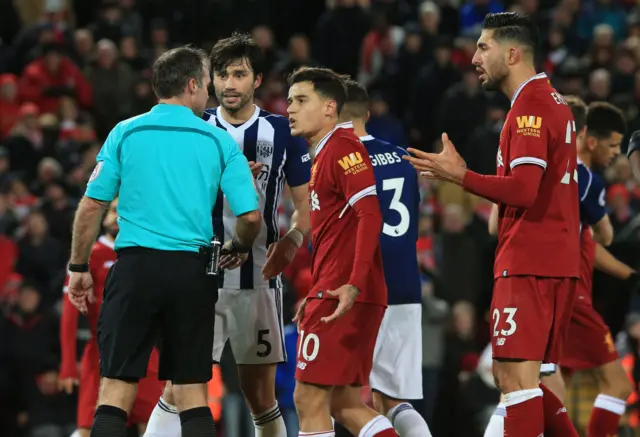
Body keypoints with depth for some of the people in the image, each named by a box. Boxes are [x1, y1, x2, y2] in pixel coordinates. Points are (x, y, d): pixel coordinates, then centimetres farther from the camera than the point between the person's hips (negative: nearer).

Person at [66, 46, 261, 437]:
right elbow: (250, 216, 1)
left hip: (136, 267, 0)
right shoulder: (220, 141, 3)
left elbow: (91, 206, 1)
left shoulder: (124, 134, 3)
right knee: (192, 390, 7)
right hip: (193, 272, 1)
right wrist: (239, 248, 22)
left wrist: (79, 267, 11)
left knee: (116, 388, -2)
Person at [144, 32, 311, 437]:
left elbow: (305, 204, 5)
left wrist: (292, 241, -15)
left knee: (260, 396, 6)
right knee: (178, 389, -10)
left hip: (258, 278, 0)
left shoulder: (282, 132, 2)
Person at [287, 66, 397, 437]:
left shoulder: (342, 147, -10)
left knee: (310, 398, -7)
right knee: (345, 404, 10)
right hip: (335, 293, 10)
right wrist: (319, 294, 26)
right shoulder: (326, 154, 22)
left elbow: (369, 215, -21)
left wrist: (354, 285, -29)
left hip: (344, 298, -10)